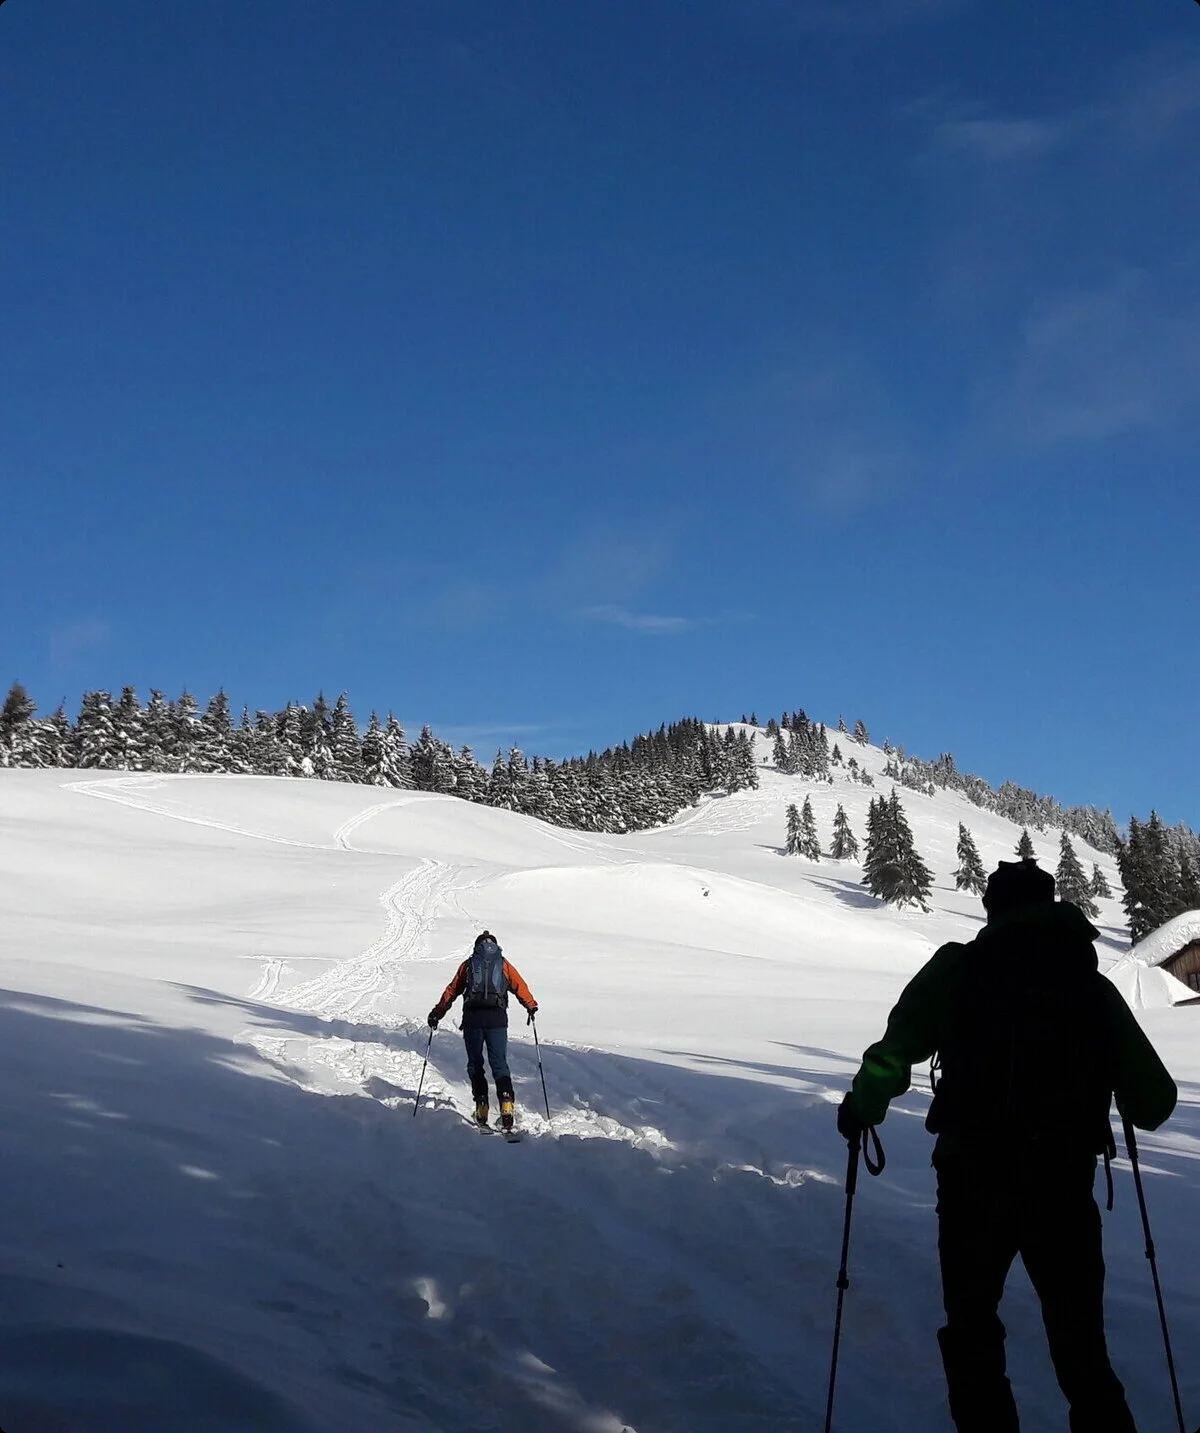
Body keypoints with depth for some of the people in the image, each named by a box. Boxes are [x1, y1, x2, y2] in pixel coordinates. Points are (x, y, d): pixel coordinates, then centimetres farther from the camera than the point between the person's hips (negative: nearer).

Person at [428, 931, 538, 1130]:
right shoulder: (503, 964, 15)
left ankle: (481, 1105, 1)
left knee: (475, 1064, 11)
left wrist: (437, 1013, 23)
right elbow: (520, 987, 8)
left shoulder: (468, 964, 16)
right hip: (497, 1018, 0)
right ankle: (506, 1104, -18)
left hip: (472, 1018, 0)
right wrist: (531, 1007, 19)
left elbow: (452, 990, 16)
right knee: (499, 1064, 1)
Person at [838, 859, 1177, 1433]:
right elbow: (1153, 1103, 7)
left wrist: (860, 1107, 8)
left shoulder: (958, 968, -1)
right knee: (1082, 1348, 17)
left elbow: (894, 1054, -10)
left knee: (972, 1333, 16)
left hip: (974, 1179, -2)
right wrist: (1095, 1093, 28)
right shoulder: (1093, 986, 5)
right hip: (1064, 1186, 2)